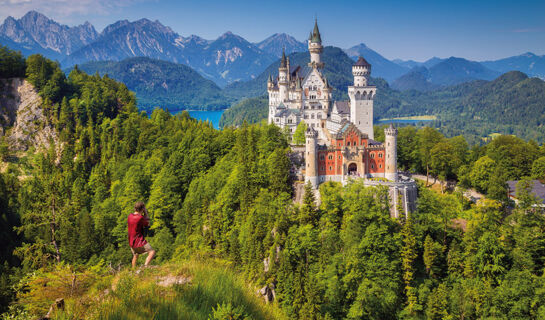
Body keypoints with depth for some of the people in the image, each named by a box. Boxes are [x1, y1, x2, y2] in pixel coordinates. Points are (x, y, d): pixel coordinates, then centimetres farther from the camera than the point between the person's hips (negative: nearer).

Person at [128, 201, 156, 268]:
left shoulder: (130, 216, 4)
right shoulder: (140, 217, -19)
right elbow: (147, 224, -2)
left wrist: (142, 215, 15)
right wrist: (146, 213, 3)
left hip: (131, 242, 8)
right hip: (139, 241, -8)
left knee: (135, 255, 25)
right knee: (152, 252, -11)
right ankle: (146, 265, -28)